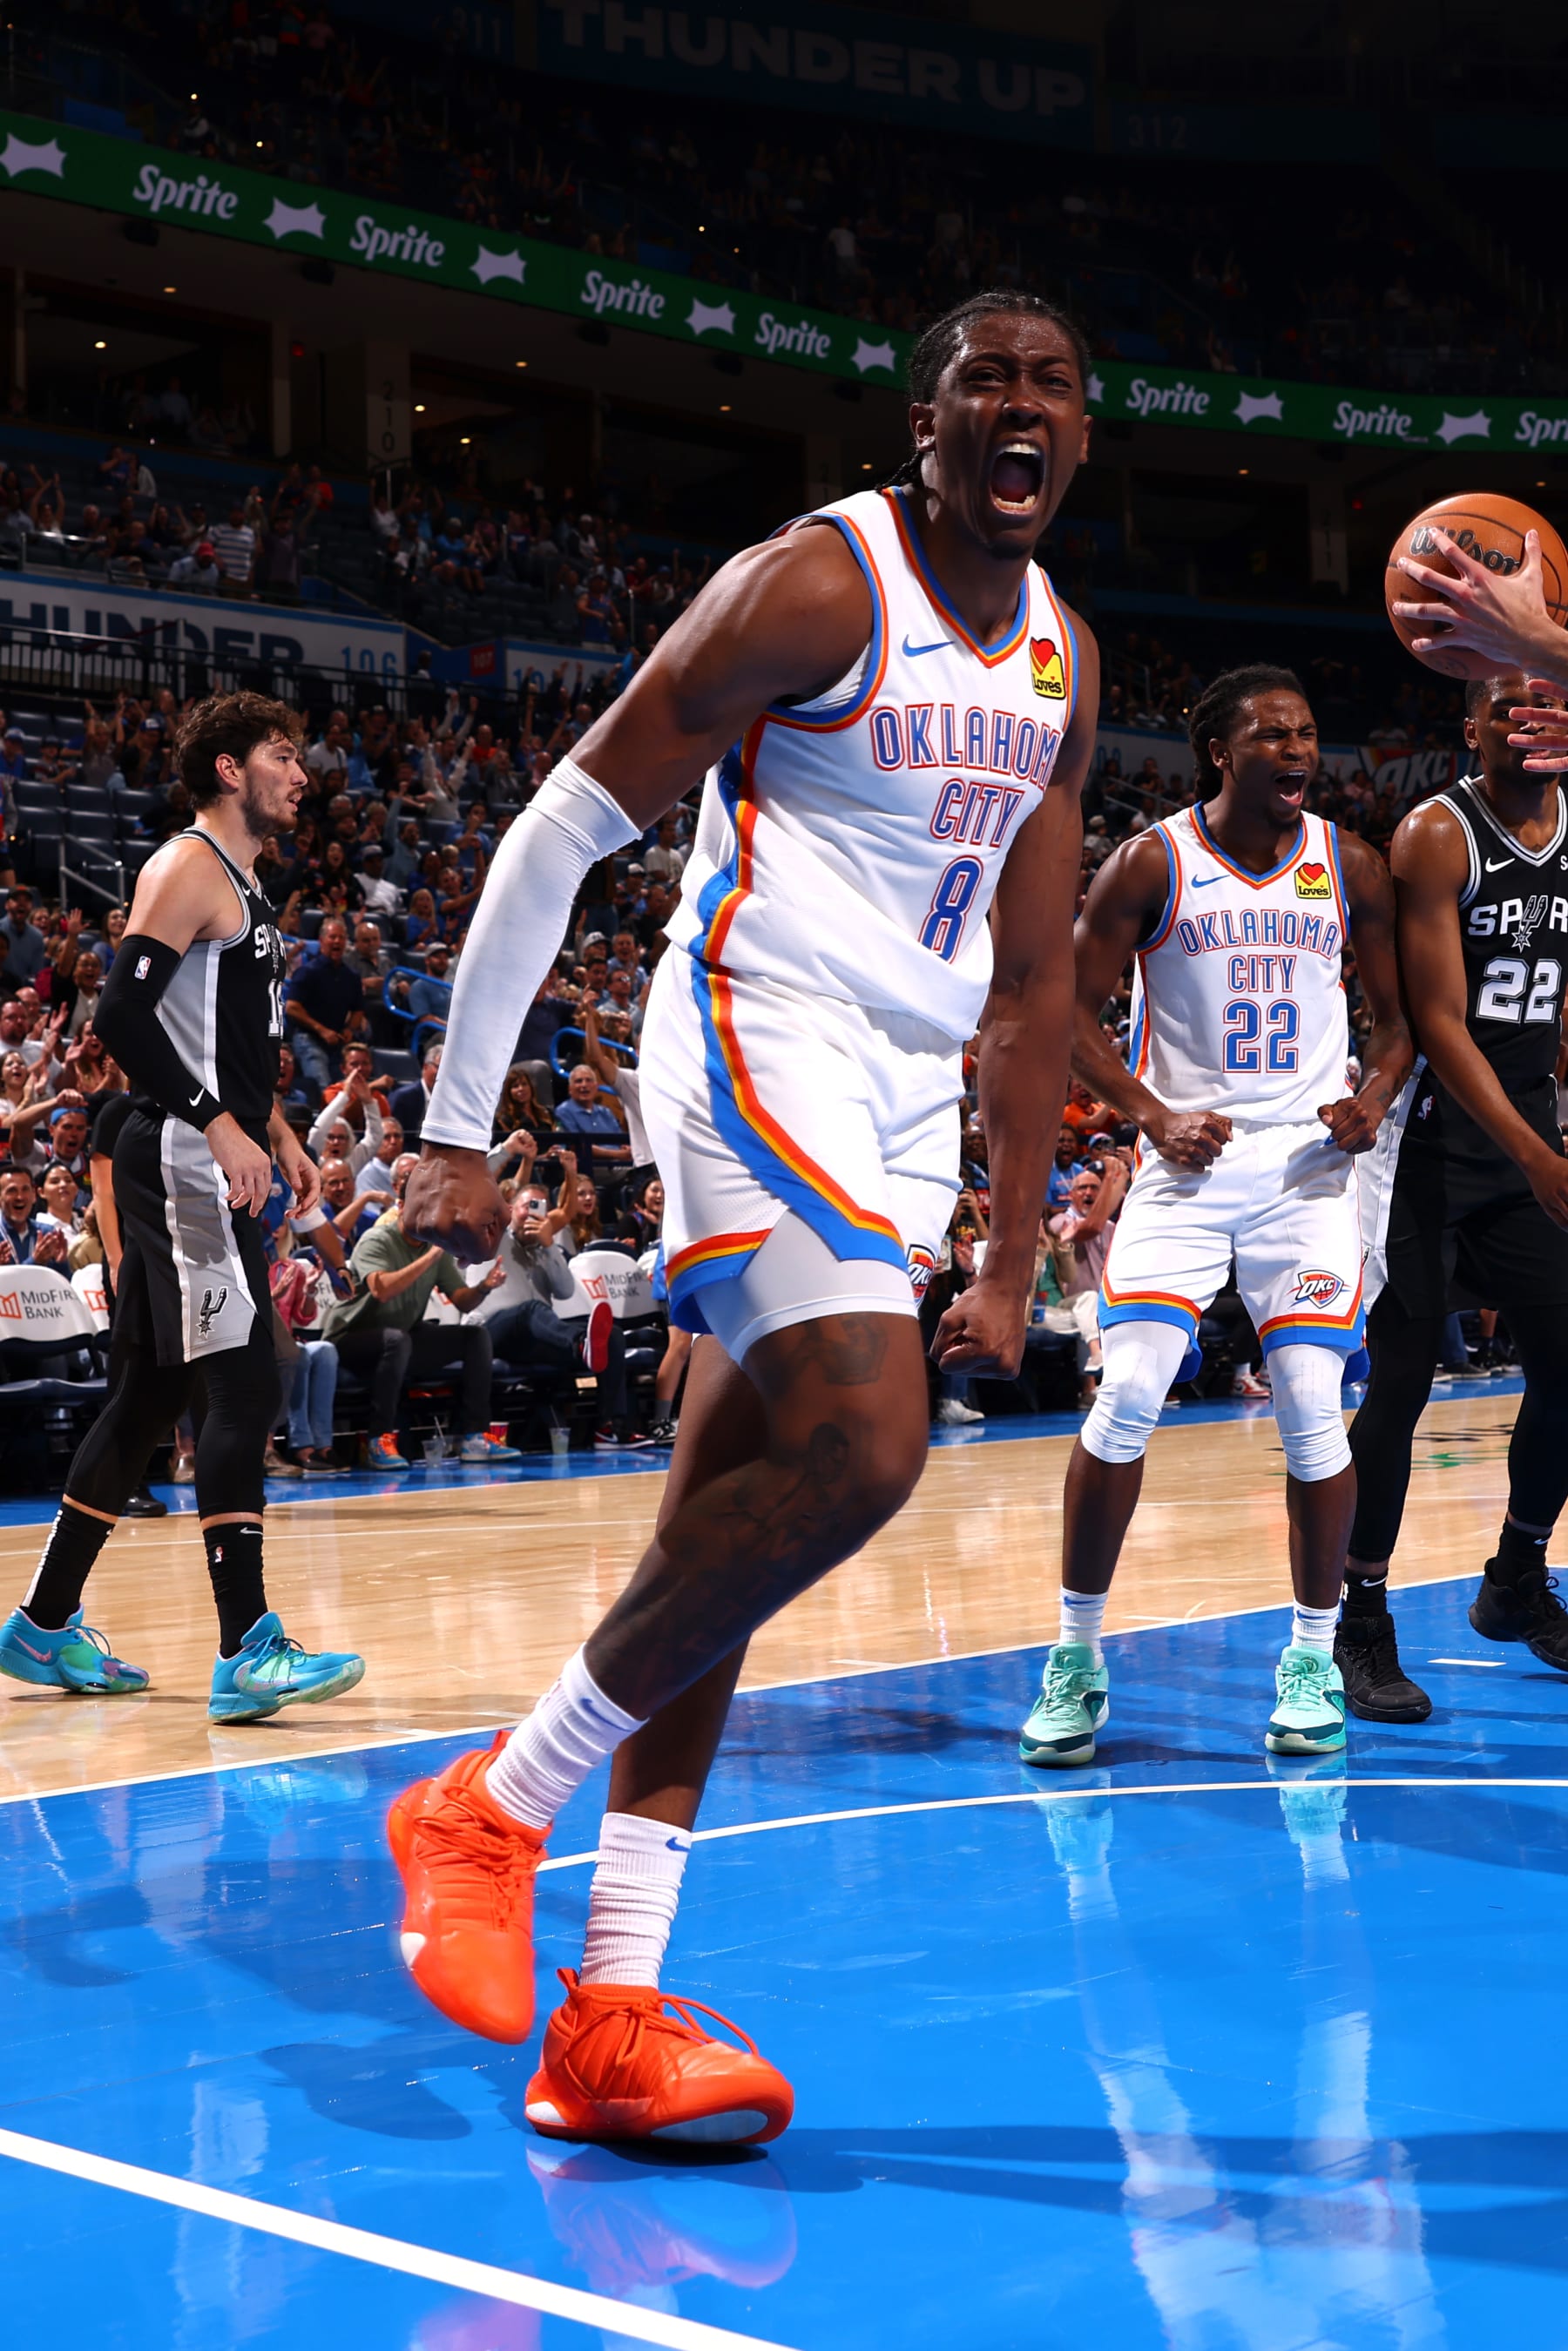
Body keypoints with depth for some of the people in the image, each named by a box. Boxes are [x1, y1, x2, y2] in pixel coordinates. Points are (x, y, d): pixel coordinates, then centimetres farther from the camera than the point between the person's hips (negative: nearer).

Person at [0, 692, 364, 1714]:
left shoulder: (244, 888, 21)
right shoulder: (188, 868, -9)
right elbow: (123, 1014, -19)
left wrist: (280, 1138, 18)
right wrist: (221, 1127, -23)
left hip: (216, 1166, 10)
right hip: (182, 1162, -10)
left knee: (149, 1398, 13)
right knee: (245, 1388, -14)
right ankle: (247, 1650, -16)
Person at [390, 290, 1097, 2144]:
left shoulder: (1060, 660, 14)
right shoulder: (815, 586, -9)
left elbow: (1030, 979, 17)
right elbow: (557, 835, -10)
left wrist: (1011, 1259, 14)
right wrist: (455, 1133, -13)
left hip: (904, 1099, 8)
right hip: (757, 1039, -8)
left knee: (723, 1528, 5)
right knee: (858, 1455, -23)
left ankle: (612, 2016, 8)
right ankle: (491, 1807, -6)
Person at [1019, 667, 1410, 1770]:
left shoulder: (1351, 869, 4)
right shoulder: (1152, 864, -3)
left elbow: (1401, 1015, 12)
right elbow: (1075, 1014, -1)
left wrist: (1376, 1098, -9)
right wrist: (1156, 1116, -14)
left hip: (1308, 1167, 2)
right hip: (1189, 1162, -1)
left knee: (1314, 1411, -4)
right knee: (1126, 1400, -11)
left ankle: (1314, 1657, 13)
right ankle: (1078, 1658, 2)